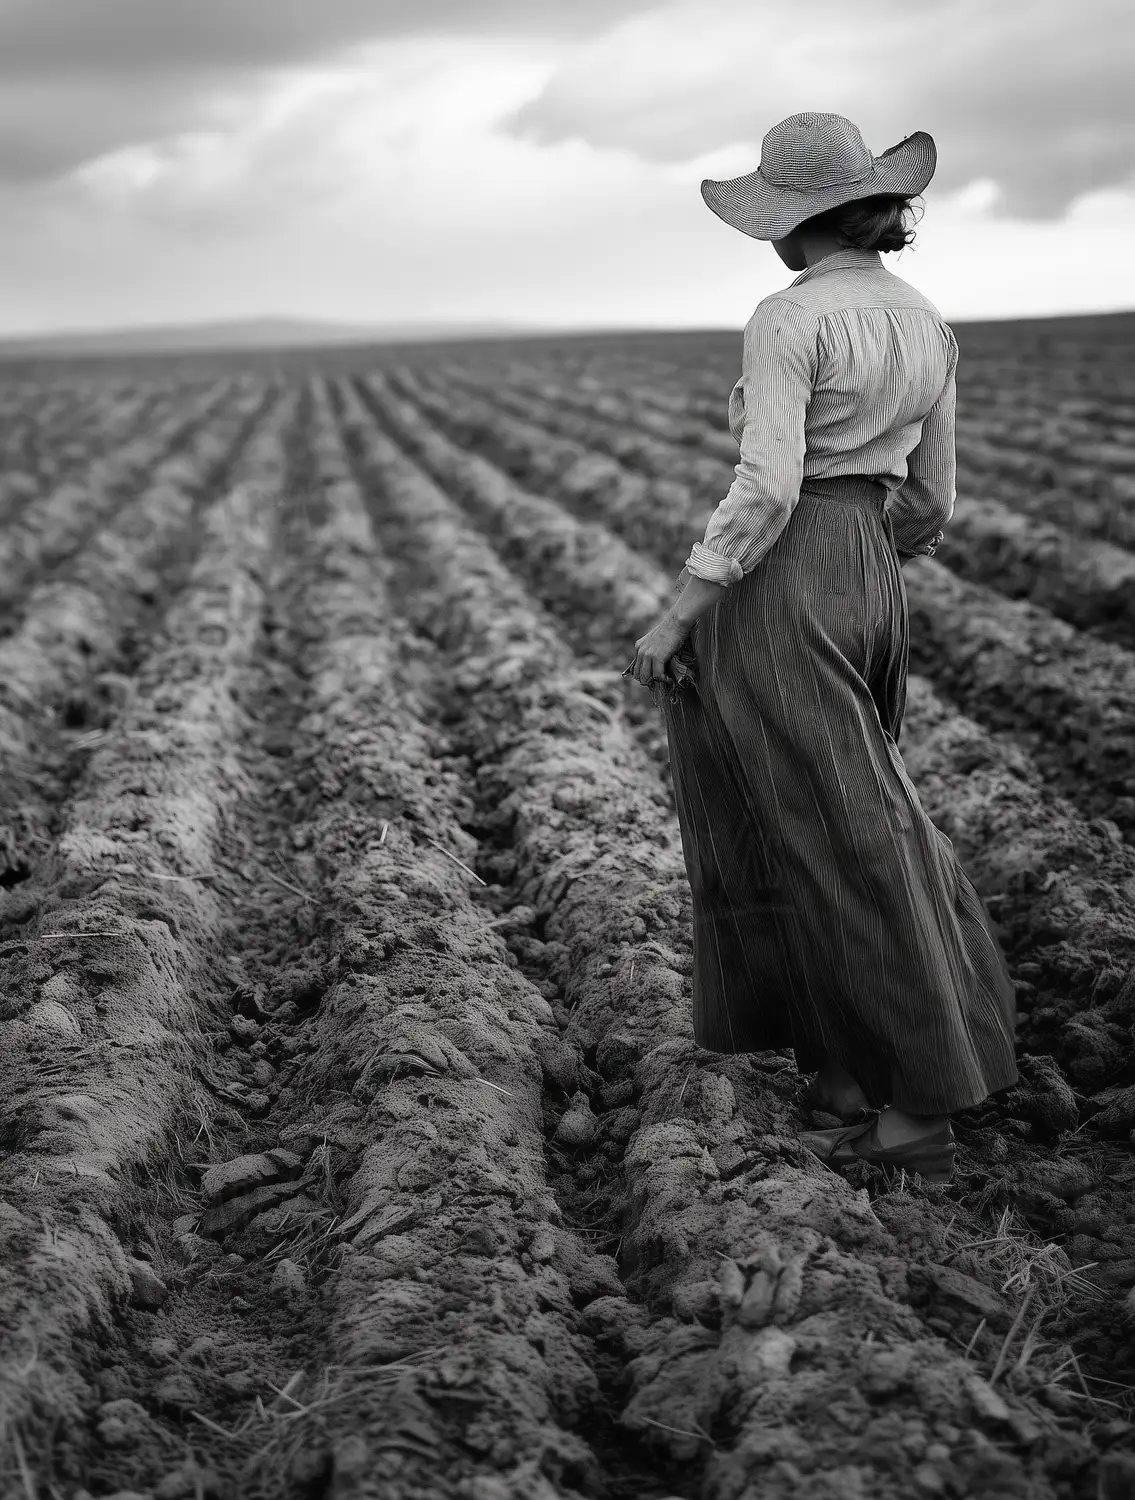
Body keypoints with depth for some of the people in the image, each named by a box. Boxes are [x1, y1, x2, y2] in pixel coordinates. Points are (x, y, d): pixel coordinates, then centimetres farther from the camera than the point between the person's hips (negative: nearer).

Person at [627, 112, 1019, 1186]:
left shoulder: (787, 319, -12)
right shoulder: (928, 327, 11)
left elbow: (765, 486, -20)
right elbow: (930, 502, 15)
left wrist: (678, 612, -15)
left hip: (776, 585, -7)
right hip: (873, 588, 8)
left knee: (839, 845, -1)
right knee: (862, 818, 20)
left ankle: (918, 1111, 6)